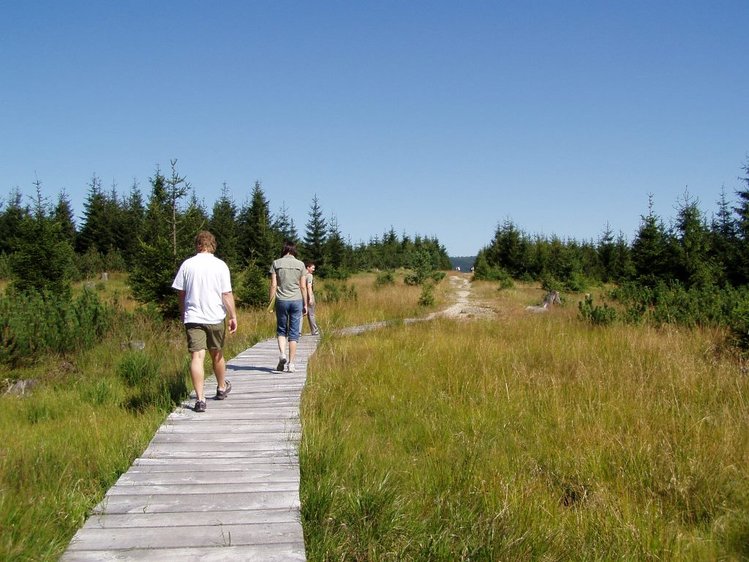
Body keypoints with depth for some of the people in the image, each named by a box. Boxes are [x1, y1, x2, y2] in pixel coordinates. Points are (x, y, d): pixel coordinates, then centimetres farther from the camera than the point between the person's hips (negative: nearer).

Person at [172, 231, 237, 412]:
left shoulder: (187, 264, 1)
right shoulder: (220, 265, -4)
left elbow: (181, 293, 6)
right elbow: (227, 294, -6)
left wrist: (183, 314, 19)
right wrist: (233, 317, 1)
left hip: (193, 317, 0)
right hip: (215, 317, 0)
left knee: (197, 357, -4)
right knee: (217, 354, 17)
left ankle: (200, 398, -12)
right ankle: (222, 388, 37)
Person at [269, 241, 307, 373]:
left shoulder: (276, 263, 1)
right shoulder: (300, 264, 2)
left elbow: (273, 285, -3)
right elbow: (303, 287, 2)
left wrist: (270, 303, 3)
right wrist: (305, 304, 9)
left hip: (281, 300, 0)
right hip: (296, 301, 0)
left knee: (281, 330, 15)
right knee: (294, 333, 5)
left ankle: (282, 353, -8)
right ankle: (291, 363, 3)